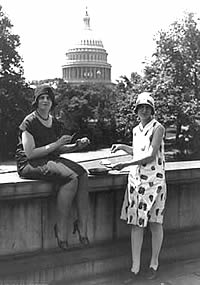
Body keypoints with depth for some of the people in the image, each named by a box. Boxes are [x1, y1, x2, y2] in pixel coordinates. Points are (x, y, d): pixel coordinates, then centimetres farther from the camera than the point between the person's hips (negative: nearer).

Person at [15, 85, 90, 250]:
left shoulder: (55, 122, 14)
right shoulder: (29, 122, -9)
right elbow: (30, 153, -16)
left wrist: (77, 146, 3)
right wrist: (56, 144, -17)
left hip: (52, 160, 7)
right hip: (29, 164, -7)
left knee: (82, 174, -19)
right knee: (71, 177, -29)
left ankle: (82, 226, -19)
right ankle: (61, 229, -20)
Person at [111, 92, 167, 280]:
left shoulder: (158, 128, -8)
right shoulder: (136, 130, 12)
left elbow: (151, 156, -17)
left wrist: (125, 164, -22)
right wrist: (122, 147, 18)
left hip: (154, 180, -5)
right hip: (135, 178, 5)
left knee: (155, 223, 4)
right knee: (136, 222, 3)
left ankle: (154, 265, 19)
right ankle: (135, 266, 10)